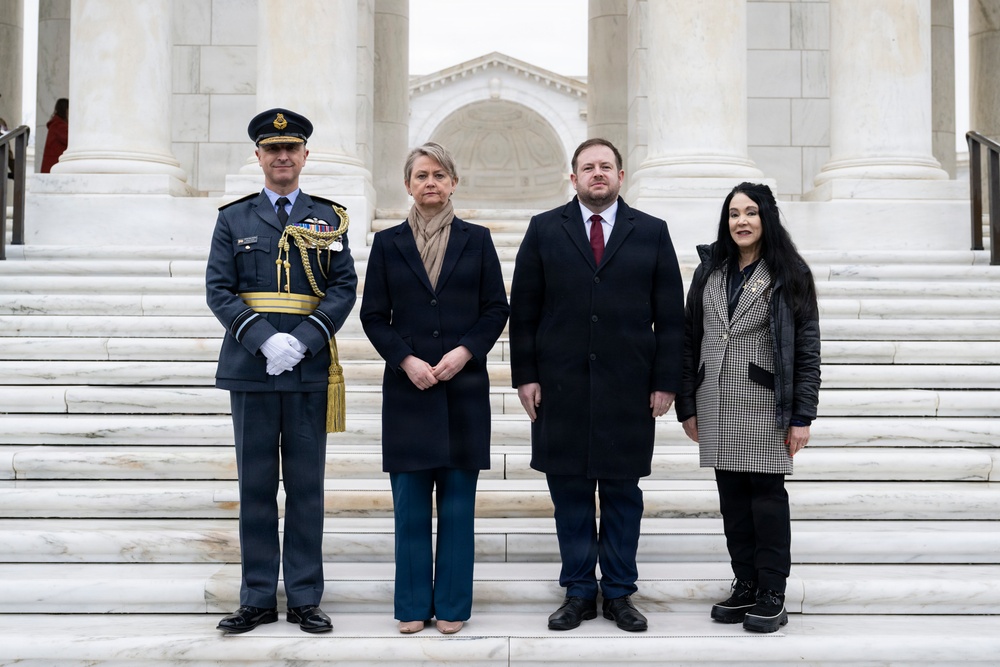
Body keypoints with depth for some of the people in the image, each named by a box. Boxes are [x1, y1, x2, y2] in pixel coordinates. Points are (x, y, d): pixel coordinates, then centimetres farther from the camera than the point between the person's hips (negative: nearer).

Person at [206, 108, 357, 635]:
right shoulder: (234, 219, 9)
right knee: (255, 486, 5)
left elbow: (344, 287, 1)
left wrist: (302, 341, -13)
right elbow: (219, 290, 1)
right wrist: (264, 340, -14)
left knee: (306, 485, 4)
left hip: (309, 369, 0)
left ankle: (305, 599, 13)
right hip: (250, 368, 0)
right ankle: (257, 599, 14)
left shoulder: (329, 218, 9)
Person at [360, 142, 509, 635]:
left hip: (464, 386, 0)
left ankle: (452, 604, 15)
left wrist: (464, 352, -11)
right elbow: (373, 316, 4)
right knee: (410, 501, 4)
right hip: (408, 387, 0)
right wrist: (407, 360, -10)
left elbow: (497, 309, 4)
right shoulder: (388, 243, 6)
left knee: (458, 499, 4)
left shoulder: (476, 240, 6)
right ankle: (413, 604, 15)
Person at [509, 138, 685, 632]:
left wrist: (666, 381, -2)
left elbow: (670, 315, 4)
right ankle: (579, 592, 17)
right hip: (561, 387, 0)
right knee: (569, 491, 6)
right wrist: (525, 375, -3)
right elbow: (523, 310, 5)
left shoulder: (651, 232, 6)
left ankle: (619, 593, 19)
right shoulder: (544, 230, 7)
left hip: (628, 388, 0)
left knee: (622, 492, 7)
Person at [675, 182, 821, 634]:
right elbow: (690, 340, 10)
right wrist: (687, 406, 6)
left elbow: (807, 348, -4)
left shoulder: (789, 275, -1)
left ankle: (772, 595, 7)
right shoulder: (709, 272, 10)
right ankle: (746, 585, 18)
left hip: (765, 405, -4)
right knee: (732, 496, 8)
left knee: (767, 494, -1)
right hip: (716, 406, 4)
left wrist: (802, 416, -9)